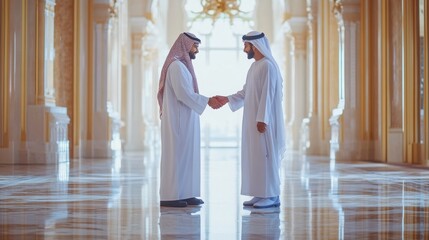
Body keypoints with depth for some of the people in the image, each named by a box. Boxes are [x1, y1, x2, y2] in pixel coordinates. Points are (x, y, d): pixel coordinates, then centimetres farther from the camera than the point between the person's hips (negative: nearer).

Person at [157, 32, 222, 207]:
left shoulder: (182, 65, 17)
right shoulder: (176, 65, -14)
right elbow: (184, 94, -21)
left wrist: (207, 100, 9)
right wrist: (207, 101, -15)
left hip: (184, 119, 10)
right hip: (178, 119, -10)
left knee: (185, 156, 9)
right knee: (176, 156, -7)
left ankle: (184, 194, 12)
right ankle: (170, 196, -3)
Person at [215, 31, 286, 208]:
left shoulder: (267, 66, -14)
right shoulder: (254, 66, 15)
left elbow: (267, 94, -20)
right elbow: (245, 92, 21)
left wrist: (262, 119, -23)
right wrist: (227, 99, 11)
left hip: (263, 120, -10)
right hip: (253, 119, 10)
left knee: (266, 155, -6)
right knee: (255, 156, 9)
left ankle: (272, 196, 0)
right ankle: (261, 194, 14)